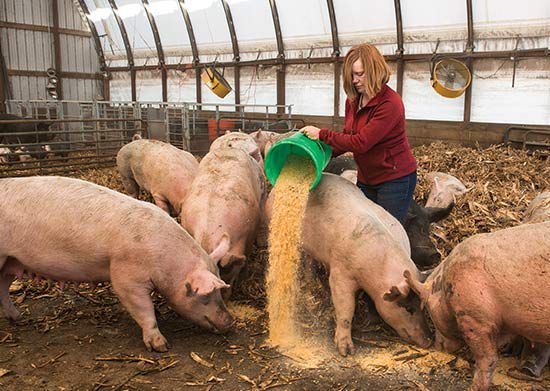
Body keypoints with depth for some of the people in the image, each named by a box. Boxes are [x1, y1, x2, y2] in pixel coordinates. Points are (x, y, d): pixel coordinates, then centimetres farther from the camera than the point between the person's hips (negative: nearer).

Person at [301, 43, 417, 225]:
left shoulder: (390, 103, -23)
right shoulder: (353, 100, 1)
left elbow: (361, 143, -28)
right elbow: (348, 136, 8)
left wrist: (322, 134, -24)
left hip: (395, 179, -7)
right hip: (366, 179, 7)